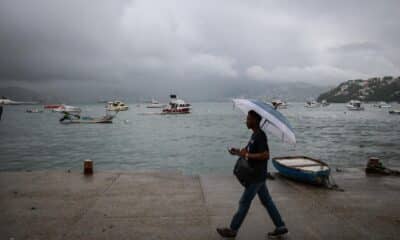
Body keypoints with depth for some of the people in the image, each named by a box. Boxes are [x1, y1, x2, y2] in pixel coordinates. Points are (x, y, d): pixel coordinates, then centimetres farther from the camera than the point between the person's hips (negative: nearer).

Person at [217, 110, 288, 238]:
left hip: (257, 176, -10)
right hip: (256, 175, 10)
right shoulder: (254, 134, 9)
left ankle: (232, 230, 14)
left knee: (244, 203, 1)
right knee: (266, 201, 17)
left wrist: (246, 155, -25)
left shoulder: (260, 136, -20)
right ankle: (280, 227, 27)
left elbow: (265, 155, -28)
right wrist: (239, 151, 1)